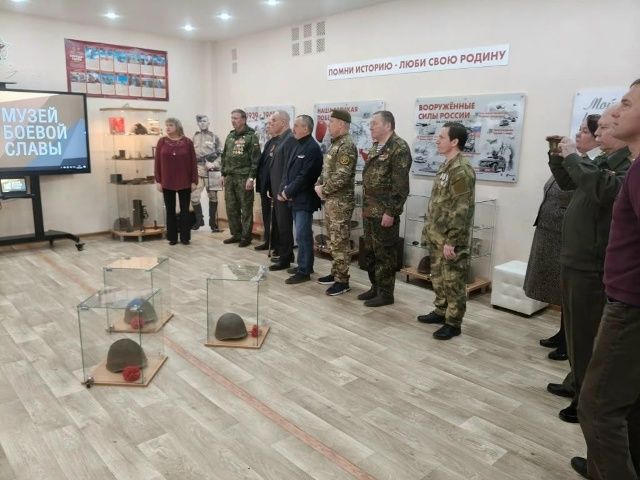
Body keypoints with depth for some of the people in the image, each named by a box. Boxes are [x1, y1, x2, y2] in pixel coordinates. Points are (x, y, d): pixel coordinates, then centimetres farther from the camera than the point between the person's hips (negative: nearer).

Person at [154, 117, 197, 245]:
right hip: (167, 183, 1)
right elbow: (157, 162, 2)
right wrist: (158, 181, -3)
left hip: (184, 182, -1)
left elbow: (193, 163, -1)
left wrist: (194, 181, -5)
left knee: (185, 210, 5)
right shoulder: (162, 142, 2)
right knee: (170, 210, 8)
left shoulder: (187, 142, -1)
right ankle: (172, 237, 17)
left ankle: (185, 237, 13)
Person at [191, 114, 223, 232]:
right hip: (198, 170, 2)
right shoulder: (194, 137, 11)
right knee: (194, 196, -1)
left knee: (213, 196, 3)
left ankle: (213, 223, 13)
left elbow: (220, 154, -1)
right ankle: (199, 220, 18)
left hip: (211, 171, -2)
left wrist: (214, 164, -14)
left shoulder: (214, 137, 3)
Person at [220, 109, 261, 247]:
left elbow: (255, 159, -12)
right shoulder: (230, 136, 14)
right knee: (231, 208, 9)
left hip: (244, 178, -6)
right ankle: (235, 234, 21)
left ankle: (246, 237, 8)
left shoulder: (251, 136, -6)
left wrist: (251, 178, -17)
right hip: (230, 177, 7)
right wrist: (223, 174, 14)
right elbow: (224, 156, 19)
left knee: (246, 209, 0)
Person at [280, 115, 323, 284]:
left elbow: (304, 176, -20)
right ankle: (305, 265, 26)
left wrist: (288, 192, -14)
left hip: (304, 199, -9)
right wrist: (284, 190, -1)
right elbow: (288, 170, 14)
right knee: (303, 234, 16)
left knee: (302, 236, -5)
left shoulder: (312, 148, -14)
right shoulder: (298, 146, 15)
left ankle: (304, 271, 2)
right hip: (295, 198, 9)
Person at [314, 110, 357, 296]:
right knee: (333, 240, 16)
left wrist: (324, 190, -13)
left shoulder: (347, 146, -16)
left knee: (340, 242, -4)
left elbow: (341, 177, -23)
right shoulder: (335, 144, 15)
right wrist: (318, 185, 3)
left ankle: (342, 281, 3)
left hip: (341, 202, -10)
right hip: (330, 200, 10)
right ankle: (335, 273, 28)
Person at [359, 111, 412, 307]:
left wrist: (391, 212, -21)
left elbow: (400, 184, -19)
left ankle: (386, 293, 12)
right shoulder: (375, 147, 15)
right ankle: (375, 287, 29)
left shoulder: (399, 147, -13)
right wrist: (365, 207, 17)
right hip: (369, 210, 9)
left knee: (384, 253, 1)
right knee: (369, 251, 15)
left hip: (384, 212, -9)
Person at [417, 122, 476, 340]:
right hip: (436, 236, 9)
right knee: (438, 277, 19)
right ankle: (441, 311, 33)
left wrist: (452, 241, -22)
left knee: (453, 281, 2)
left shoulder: (462, 169, -18)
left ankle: (453, 323, 12)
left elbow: (462, 210, -22)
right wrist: (429, 228, 19)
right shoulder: (446, 165, 12)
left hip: (450, 239, -9)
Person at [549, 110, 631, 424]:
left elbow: (606, 190, -35)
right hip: (574, 259, 9)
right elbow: (567, 183, 24)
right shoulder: (602, 160, 12)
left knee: (587, 336, 2)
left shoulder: (631, 164, -16)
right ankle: (580, 390, 38)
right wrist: (558, 156, 7)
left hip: (592, 266, -9)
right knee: (575, 330, 21)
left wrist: (573, 157, -23)